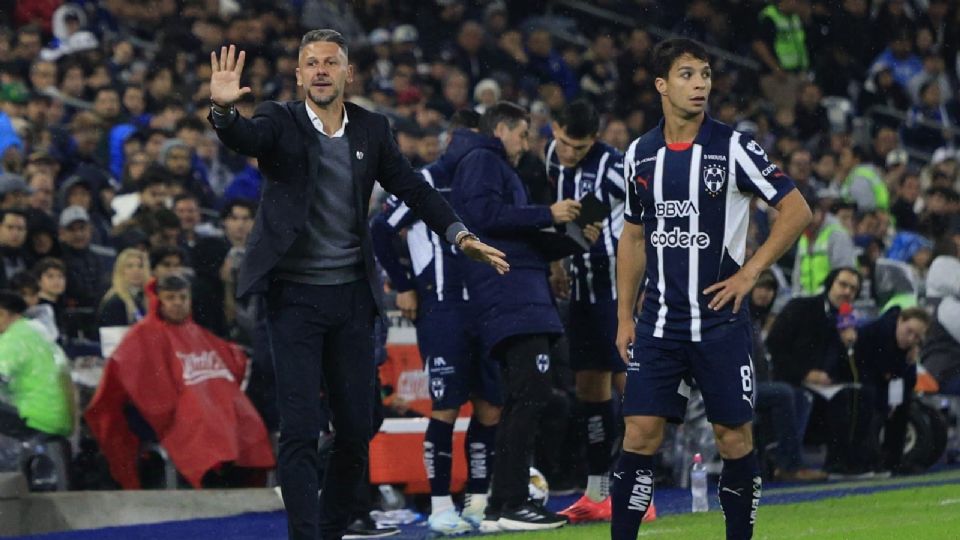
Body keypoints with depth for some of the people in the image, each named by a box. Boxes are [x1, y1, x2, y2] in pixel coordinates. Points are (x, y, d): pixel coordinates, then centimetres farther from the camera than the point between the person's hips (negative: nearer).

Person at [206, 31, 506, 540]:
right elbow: (245, 137, -24)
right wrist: (223, 109, -47)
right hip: (295, 297, -4)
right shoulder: (280, 122, -4)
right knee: (300, 430, -10)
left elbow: (412, 187, 10)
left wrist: (460, 234, -2)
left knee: (356, 431, 8)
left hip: (352, 296, 4)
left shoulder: (371, 129, 7)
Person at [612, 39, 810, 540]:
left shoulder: (733, 146, -6)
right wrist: (624, 317, 11)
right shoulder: (639, 154, 6)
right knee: (640, 433, -4)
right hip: (658, 323, 3)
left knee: (733, 436, 1)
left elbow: (796, 211, -4)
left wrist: (749, 273, -8)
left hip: (720, 322, -3)